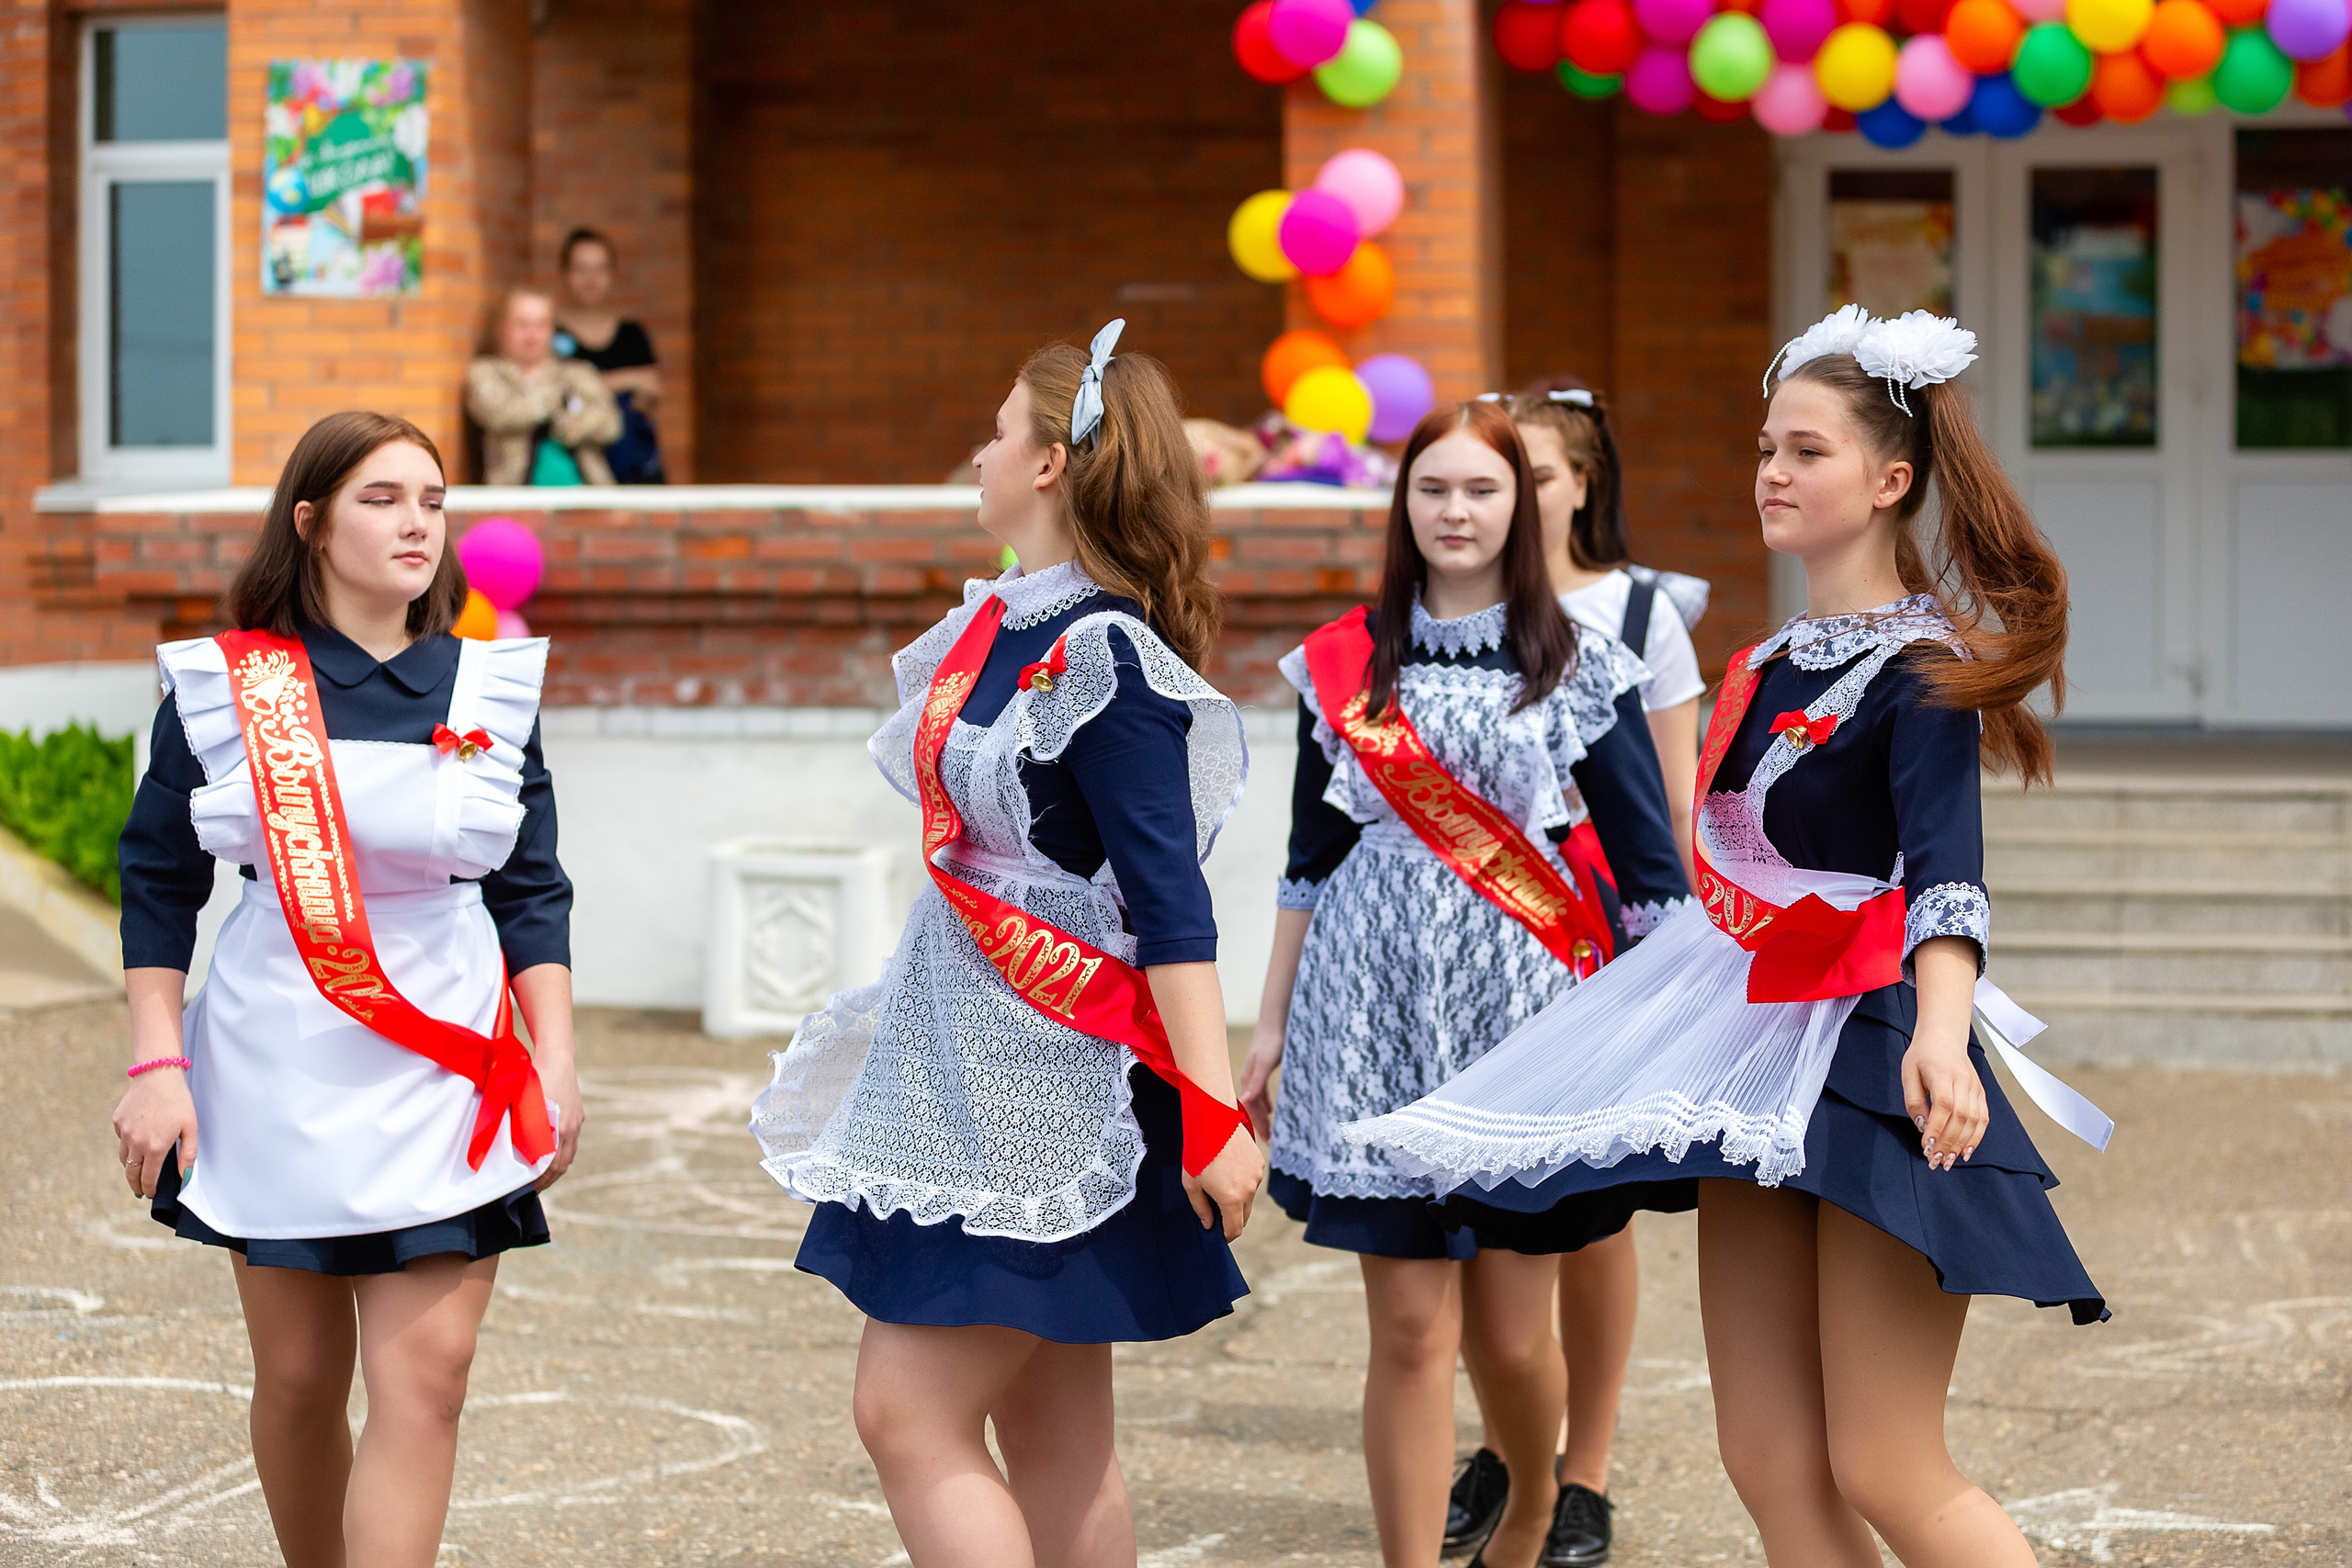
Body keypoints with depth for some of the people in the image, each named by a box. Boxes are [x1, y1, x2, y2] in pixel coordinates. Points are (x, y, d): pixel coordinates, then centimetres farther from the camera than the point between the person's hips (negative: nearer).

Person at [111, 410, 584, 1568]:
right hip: (276, 1069, 0)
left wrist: (556, 1059, 0)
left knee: (425, 1374, -9)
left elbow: (533, 891, 7)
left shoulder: (491, 687, 4)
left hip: (447, 1072, 1)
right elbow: (158, 885, 3)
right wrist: (156, 1065, -4)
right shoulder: (220, 688, -1)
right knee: (299, 1377, 7)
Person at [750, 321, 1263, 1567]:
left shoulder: (1106, 661, -17)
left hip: (1053, 1084, -9)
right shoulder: (999, 626, 10)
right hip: (971, 1066, 9)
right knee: (1055, 1441, 11)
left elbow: (1172, 903, -21)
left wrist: (1215, 1112, -24)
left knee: (907, 1413, -10)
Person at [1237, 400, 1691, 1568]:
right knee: (1408, 1330, -1)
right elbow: (1309, 858, 13)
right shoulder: (1345, 666, 7)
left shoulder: (1581, 666, 2)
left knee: (1510, 1333, 3)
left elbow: (1648, 868, 2)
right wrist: (1272, 1023, 12)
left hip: (1522, 1017, -1)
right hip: (1379, 1022, 1)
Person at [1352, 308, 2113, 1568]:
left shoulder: (1918, 668, -11)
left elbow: (1947, 871, -27)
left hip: (1870, 1052, -8)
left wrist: (1939, 1033, -45)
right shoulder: (1768, 663, 13)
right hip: (1755, 1046, 8)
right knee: (1770, 1466, 5)